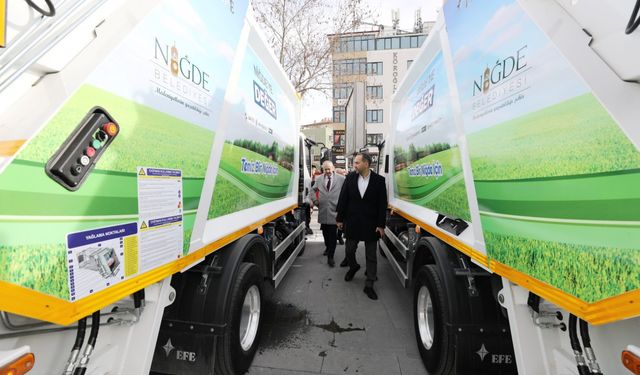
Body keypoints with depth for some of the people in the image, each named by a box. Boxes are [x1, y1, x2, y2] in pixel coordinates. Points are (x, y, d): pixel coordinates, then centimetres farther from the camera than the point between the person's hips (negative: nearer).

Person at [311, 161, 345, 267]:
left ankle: (330, 257, 7)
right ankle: (328, 247, 42)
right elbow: (313, 190, 20)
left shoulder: (341, 179, -4)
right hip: (323, 211, 4)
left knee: (333, 234, -2)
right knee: (325, 232, 17)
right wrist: (315, 200, 9)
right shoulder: (319, 179, 6)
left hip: (334, 210, -3)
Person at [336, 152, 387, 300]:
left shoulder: (379, 180, -7)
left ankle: (369, 285, 24)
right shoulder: (350, 177, -2)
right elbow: (343, 199, 1)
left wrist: (381, 225, -7)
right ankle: (353, 267, 47)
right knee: (349, 250, 15)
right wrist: (340, 219, 2)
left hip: (371, 224, -1)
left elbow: (382, 204, -5)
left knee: (371, 256, 8)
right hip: (352, 222, 2)